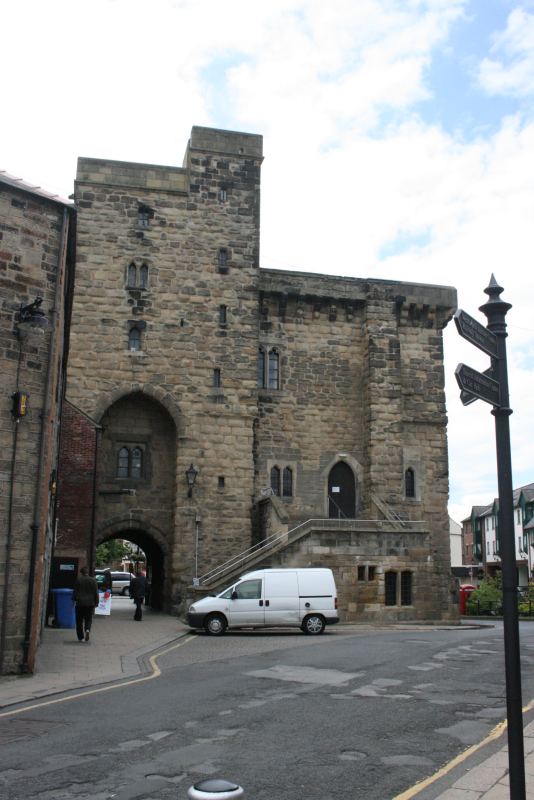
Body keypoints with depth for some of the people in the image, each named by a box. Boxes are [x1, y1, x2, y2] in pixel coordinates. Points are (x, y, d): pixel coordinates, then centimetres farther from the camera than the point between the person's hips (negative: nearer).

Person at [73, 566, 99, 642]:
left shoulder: (78, 580, -3)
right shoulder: (93, 581, 1)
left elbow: (75, 592, -2)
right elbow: (96, 593, 2)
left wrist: (74, 600, 7)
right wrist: (96, 603, 8)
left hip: (80, 603, -1)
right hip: (90, 603, 1)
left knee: (79, 620, 7)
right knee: (88, 619, 10)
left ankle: (80, 637, 7)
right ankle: (87, 630, -18)